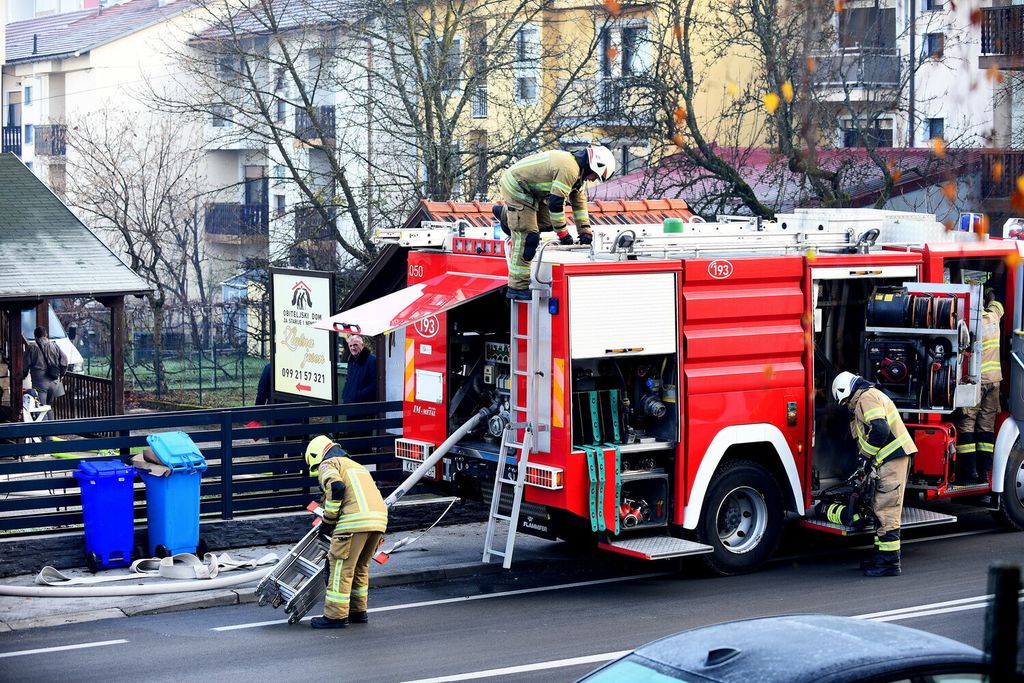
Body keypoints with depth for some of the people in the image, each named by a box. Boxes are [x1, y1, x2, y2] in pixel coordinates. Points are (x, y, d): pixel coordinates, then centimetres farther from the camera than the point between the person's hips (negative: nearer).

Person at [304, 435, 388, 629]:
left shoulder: (327, 464, 9)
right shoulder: (356, 466, 34)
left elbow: (336, 487, -12)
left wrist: (328, 520, -4)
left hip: (356, 519, -8)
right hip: (379, 517, 8)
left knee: (341, 567, -1)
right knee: (360, 567, 21)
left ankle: (336, 615, 1)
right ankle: (358, 611, 27)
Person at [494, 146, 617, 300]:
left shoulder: (577, 170, 7)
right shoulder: (569, 169, -26)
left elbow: (579, 201, 15)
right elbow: (555, 203, -26)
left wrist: (585, 230, 10)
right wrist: (563, 234, -18)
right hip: (515, 187, -10)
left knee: (547, 223, 13)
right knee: (526, 235, -12)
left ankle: (507, 215, 29)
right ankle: (517, 288, -10)